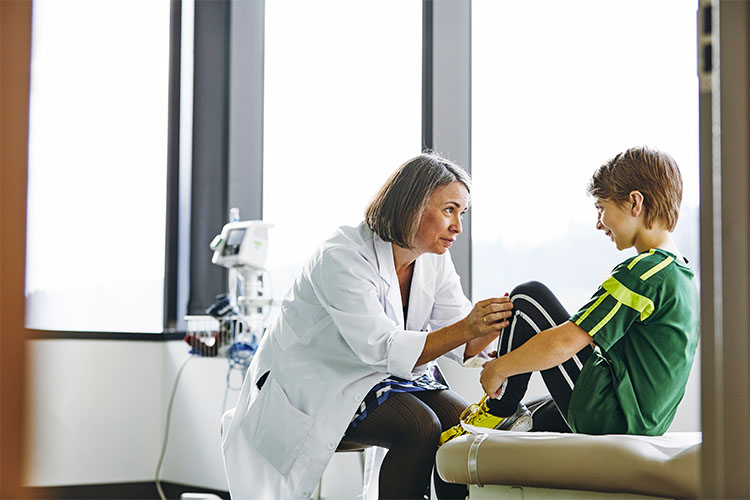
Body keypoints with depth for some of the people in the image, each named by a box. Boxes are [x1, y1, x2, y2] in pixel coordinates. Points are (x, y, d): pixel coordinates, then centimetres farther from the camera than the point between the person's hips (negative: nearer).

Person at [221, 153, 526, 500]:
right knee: (420, 426, -28)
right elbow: (382, 350, -31)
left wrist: (497, 322, -27)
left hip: (386, 379, 7)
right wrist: (466, 327, -41)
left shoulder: (435, 260, 0)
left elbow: (463, 346, -5)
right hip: (316, 384, -7)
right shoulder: (342, 258, -23)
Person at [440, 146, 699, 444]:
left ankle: (497, 409, 6)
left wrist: (499, 368, -6)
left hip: (607, 416, -10)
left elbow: (565, 343, -21)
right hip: (643, 426, 10)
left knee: (528, 297, -4)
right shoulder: (684, 275, 14)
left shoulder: (643, 271, -17)